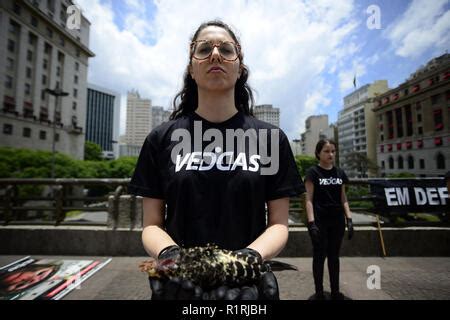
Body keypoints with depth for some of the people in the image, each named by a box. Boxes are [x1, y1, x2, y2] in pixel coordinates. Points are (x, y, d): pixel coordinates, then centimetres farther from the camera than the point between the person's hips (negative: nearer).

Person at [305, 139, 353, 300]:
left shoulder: (340, 173, 7)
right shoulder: (313, 172, -8)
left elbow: (343, 199, 11)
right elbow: (309, 200, -11)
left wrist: (349, 219, 3)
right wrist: (311, 223, -18)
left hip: (337, 221, 5)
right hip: (319, 221, -5)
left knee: (334, 256, 14)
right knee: (319, 256, 6)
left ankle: (335, 291, 28)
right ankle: (319, 292, 20)